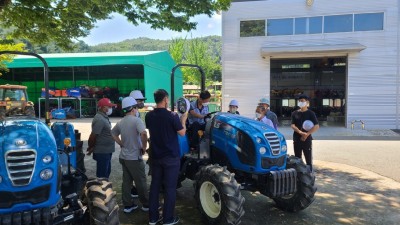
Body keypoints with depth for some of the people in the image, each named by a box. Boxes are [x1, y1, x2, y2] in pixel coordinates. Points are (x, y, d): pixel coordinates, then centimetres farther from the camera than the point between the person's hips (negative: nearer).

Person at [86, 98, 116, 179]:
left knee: (107, 172, 19)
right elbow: (93, 136, -21)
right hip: (102, 152, -10)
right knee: (102, 175, 0)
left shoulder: (104, 118, 12)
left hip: (106, 151, 10)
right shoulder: (99, 119, -20)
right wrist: (90, 148, -8)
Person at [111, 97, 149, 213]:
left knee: (126, 181, 13)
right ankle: (146, 204, 17)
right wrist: (144, 147, -18)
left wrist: (122, 145, 15)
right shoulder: (136, 120, -17)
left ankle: (128, 205, 21)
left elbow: (113, 134, 19)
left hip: (123, 156, 7)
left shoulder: (120, 122, 8)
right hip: (134, 157, -7)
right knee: (141, 182, 5)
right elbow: (144, 133, -33)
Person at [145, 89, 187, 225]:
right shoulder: (172, 116, -17)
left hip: (155, 156, 5)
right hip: (171, 157, -5)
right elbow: (182, 133, -9)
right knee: (170, 187, 5)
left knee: (155, 185, 13)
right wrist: (183, 120, 7)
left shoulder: (149, 116, 0)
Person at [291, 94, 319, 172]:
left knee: (308, 159, 1)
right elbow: (292, 125, -2)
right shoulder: (294, 113, 6)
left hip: (307, 140, -3)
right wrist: (300, 132, -19)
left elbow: (317, 126, -9)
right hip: (296, 139, 3)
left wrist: (307, 134, -18)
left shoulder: (310, 113, -3)